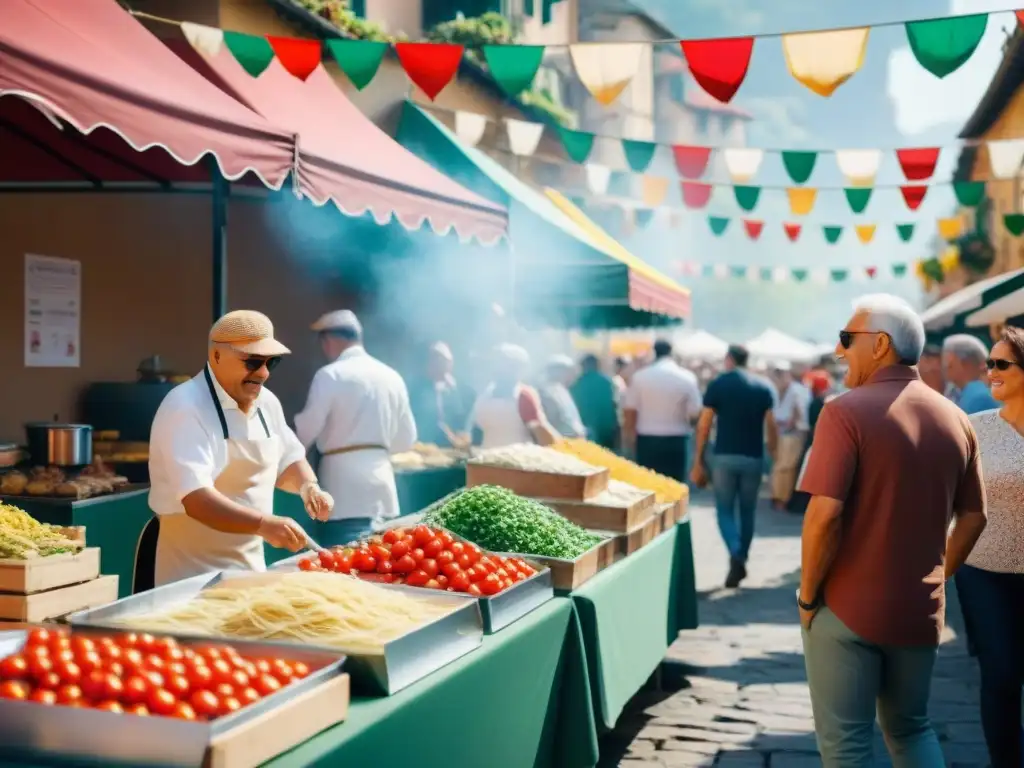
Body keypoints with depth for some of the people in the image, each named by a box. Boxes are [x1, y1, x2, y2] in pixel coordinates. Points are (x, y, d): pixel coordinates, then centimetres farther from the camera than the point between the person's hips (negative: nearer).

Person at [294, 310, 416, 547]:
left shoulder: (330, 375, -8)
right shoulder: (391, 377, 10)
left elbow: (306, 431, -5)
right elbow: (406, 438, 13)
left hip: (346, 493, -6)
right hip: (382, 485, 6)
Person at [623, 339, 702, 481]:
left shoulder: (640, 376, -3)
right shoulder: (687, 378, -4)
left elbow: (630, 411, -2)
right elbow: (695, 413, -4)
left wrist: (630, 437, 10)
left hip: (647, 441, 1)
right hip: (675, 442, -1)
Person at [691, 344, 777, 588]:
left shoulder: (717, 385, -2)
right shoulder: (762, 387, 4)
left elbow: (704, 425, -4)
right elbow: (771, 426, 2)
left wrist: (698, 461, 2)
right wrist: (772, 454, 12)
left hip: (725, 456, -2)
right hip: (753, 458, 2)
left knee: (724, 510, 5)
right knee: (747, 511, 15)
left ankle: (735, 555, -18)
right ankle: (742, 559, 20)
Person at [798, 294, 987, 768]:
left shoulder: (847, 411, -15)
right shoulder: (955, 419, 4)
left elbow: (825, 514, -21)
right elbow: (974, 517, 9)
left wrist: (808, 595, -10)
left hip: (847, 608, -5)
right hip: (920, 610, 6)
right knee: (910, 729, 23)